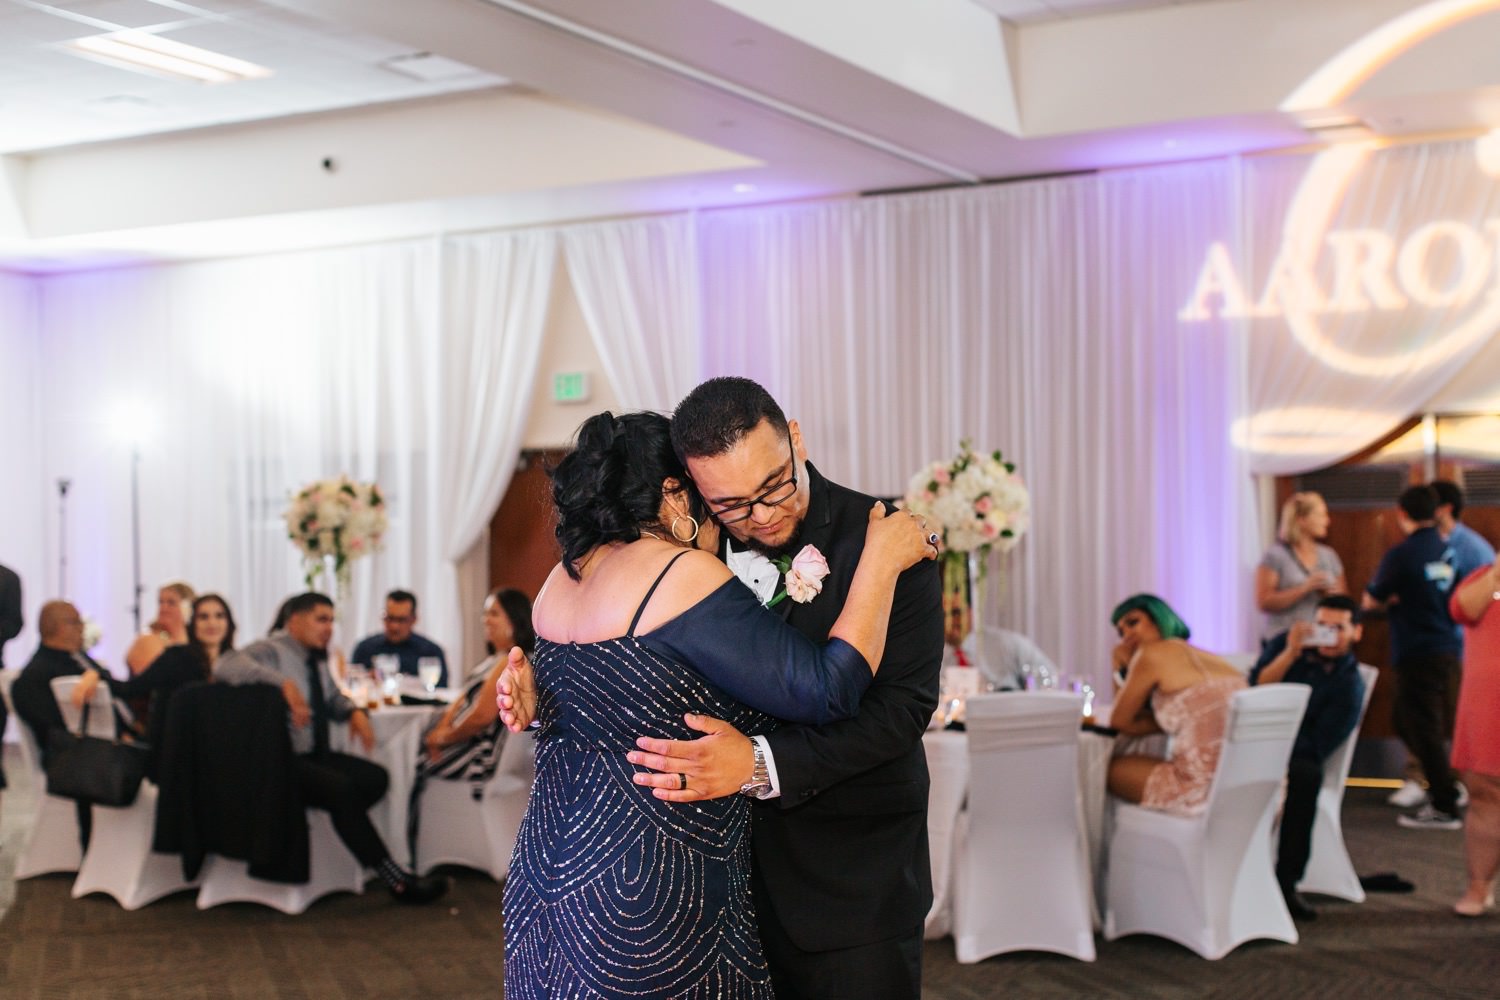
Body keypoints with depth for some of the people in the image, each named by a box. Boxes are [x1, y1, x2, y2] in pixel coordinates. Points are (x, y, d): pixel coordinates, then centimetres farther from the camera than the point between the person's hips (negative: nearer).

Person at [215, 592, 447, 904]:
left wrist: (355, 711, 7)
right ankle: (397, 883, -26)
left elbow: (333, 698, 31)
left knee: (376, 778, -13)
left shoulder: (317, 659, 16)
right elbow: (226, 666, -29)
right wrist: (284, 683, -35)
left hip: (314, 755, 9)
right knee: (342, 788, -29)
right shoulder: (272, 651, -9)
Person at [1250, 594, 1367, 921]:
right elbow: (1255, 689, -6)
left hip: (1294, 755, -2)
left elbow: (1316, 749, -8)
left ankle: (1285, 882, -25)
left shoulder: (1349, 685, -3)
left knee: (1306, 774, -35)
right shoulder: (1287, 642, 7)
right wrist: (1290, 654, -16)